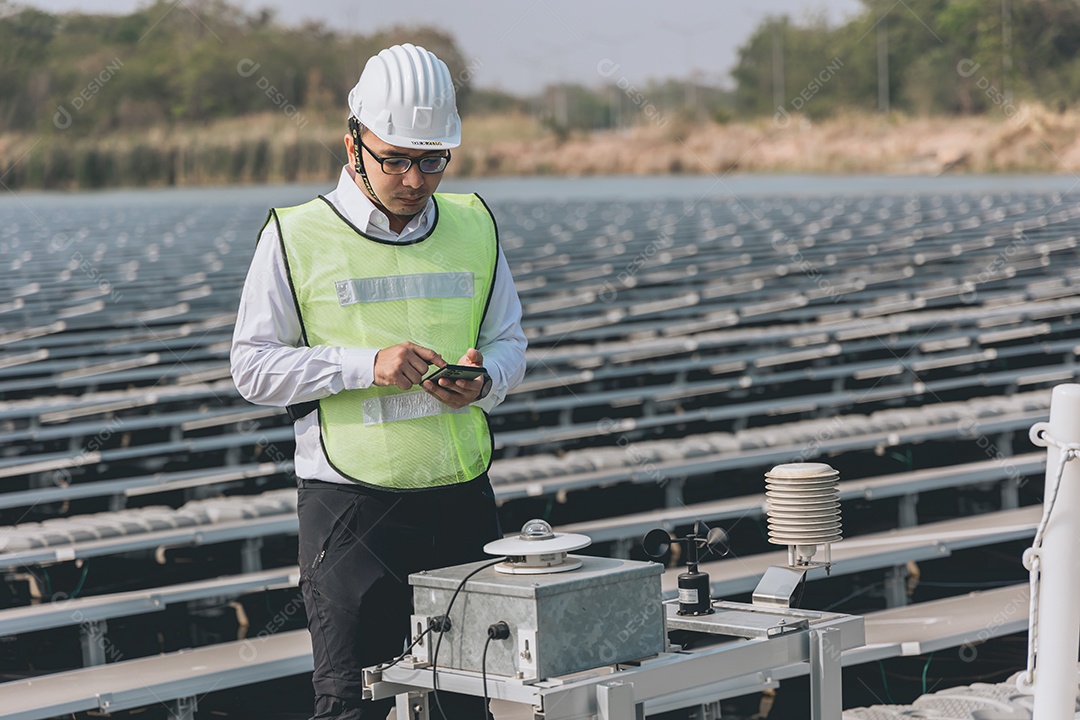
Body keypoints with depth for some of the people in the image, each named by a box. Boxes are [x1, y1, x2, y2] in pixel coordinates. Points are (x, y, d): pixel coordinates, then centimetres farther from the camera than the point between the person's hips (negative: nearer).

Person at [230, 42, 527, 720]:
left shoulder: (475, 227, 9)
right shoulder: (298, 238, -3)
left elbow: (509, 342, 16)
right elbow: (254, 367, -4)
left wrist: (483, 378, -8)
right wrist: (365, 365, -17)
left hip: (462, 501, 4)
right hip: (350, 506, -4)